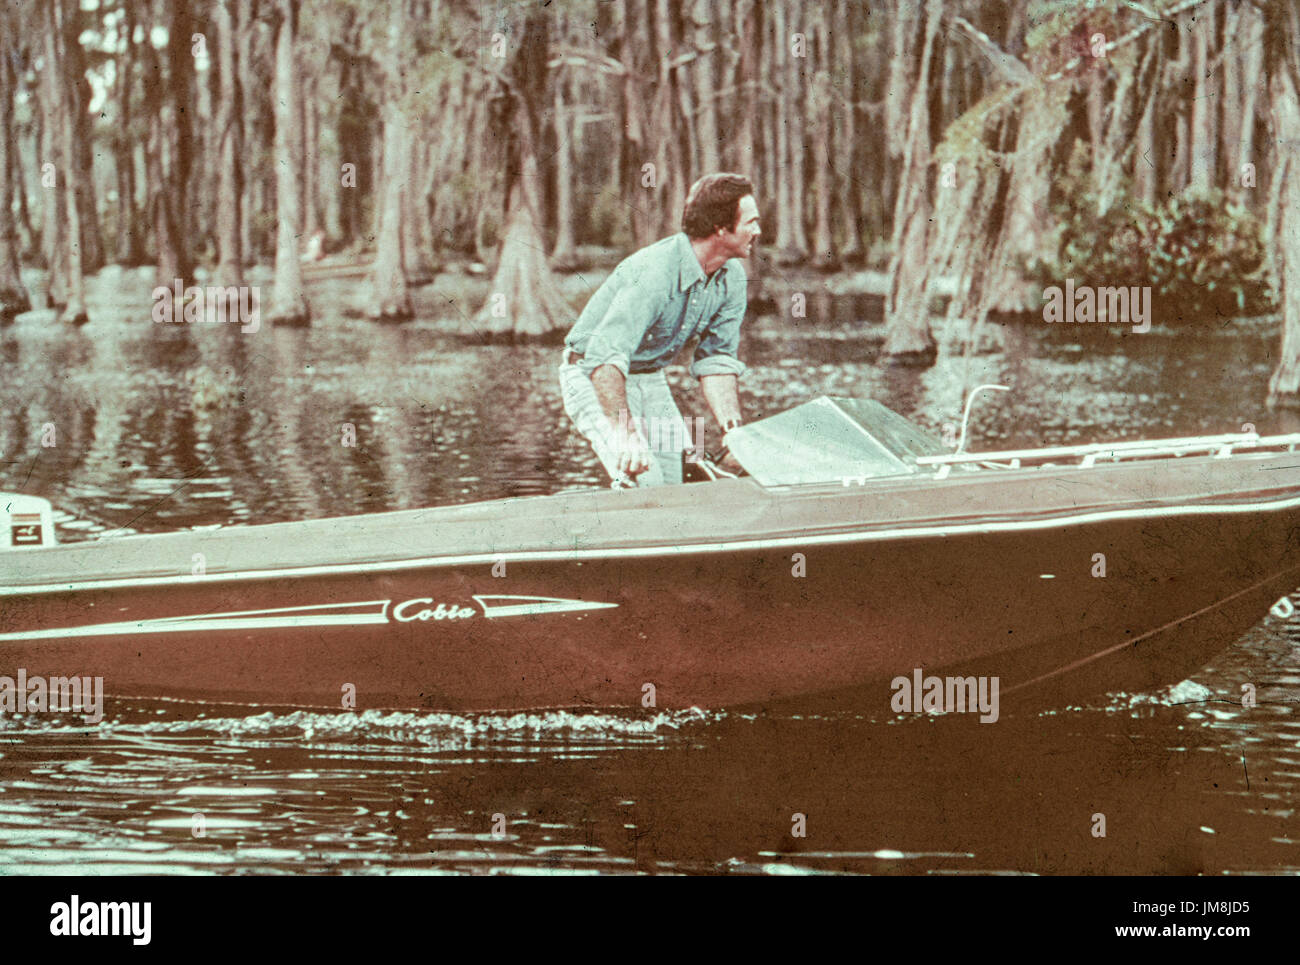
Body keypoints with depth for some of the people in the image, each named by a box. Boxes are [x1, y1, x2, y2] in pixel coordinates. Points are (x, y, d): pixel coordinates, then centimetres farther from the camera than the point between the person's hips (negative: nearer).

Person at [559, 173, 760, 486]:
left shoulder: (732, 278, -7)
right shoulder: (654, 273, -34)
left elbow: (717, 361, 0)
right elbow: (606, 357, -41)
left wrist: (734, 432, -12)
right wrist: (625, 432, -49)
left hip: (651, 378, 8)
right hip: (592, 375, -8)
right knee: (643, 484, -23)